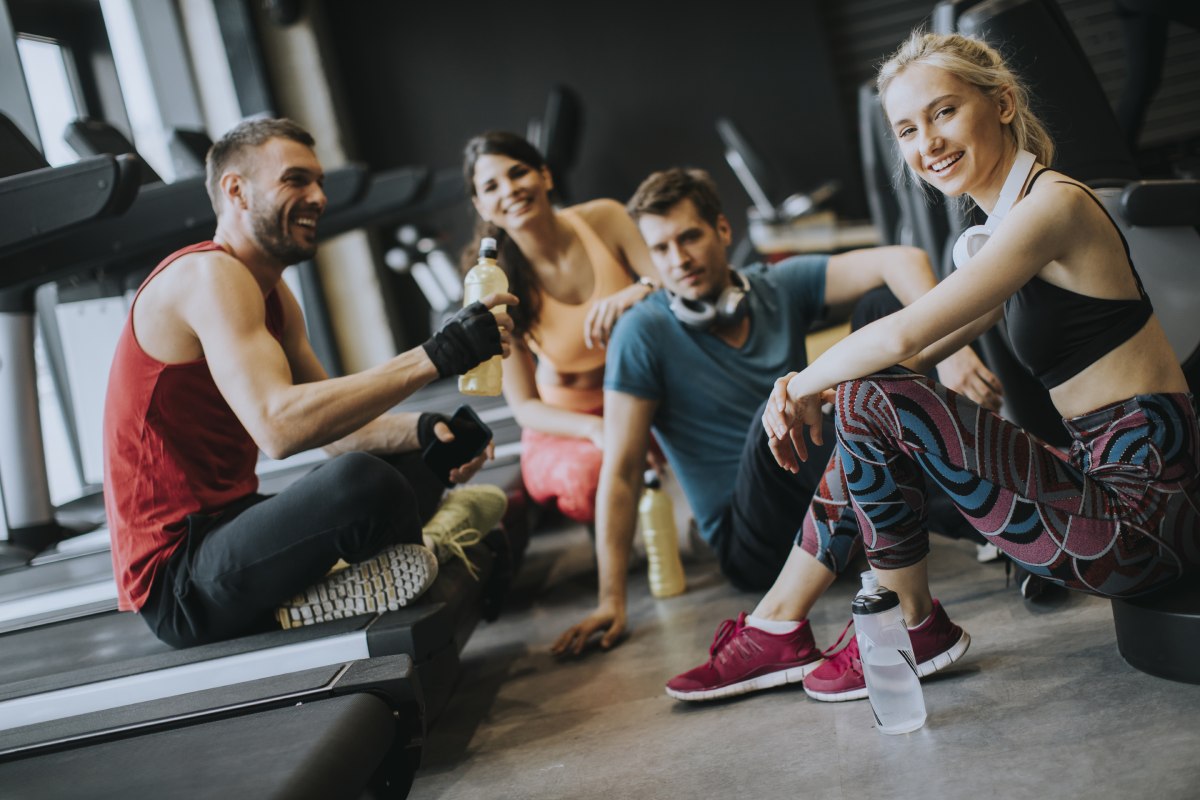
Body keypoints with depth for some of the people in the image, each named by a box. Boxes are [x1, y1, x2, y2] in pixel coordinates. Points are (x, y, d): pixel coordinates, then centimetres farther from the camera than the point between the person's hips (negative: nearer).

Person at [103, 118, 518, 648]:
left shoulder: (273, 295, 15)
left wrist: (422, 430, -7)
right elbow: (279, 426, -32)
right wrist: (435, 355, -31)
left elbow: (332, 422, 13)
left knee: (414, 463, 20)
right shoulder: (208, 276, -16)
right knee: (364, 480, -35)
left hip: (224, 533, 10)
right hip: (175, 580, -10)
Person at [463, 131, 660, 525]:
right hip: (565, 422, -2)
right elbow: (524, 406, -14)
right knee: (586, 475, -36)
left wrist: (636, 293, -36)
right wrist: (594, 428, -34)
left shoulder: (604, 219, -12)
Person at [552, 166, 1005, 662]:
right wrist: (611, 600, -18)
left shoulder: (780, 287, 0)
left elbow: (901, 261, -13)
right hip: (752, 544, -4)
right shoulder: (644, 333, -10)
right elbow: (620, 472, -12)